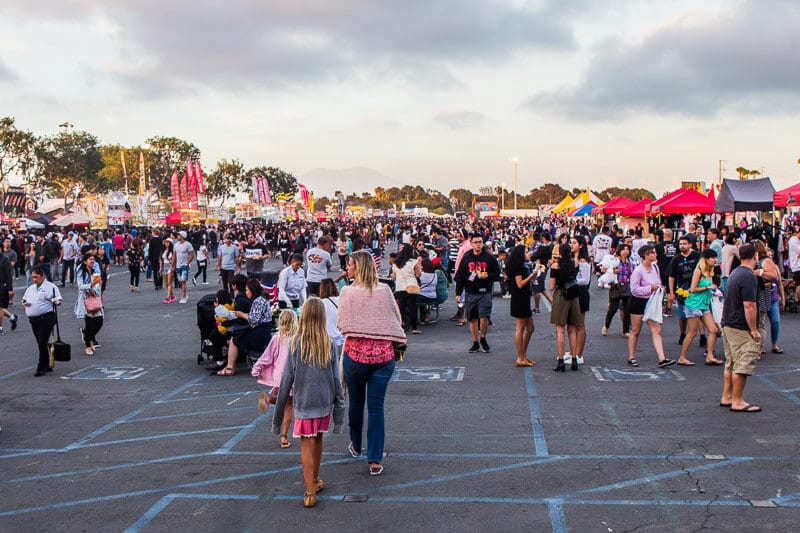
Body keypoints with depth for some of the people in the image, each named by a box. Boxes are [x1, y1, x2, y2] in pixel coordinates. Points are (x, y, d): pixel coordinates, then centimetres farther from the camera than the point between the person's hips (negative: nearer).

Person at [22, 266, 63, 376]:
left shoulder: (50, 287, -5)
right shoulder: (30, 288, 17)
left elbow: (59, 301, -9)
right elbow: (24, 299, 26)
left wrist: (56, 301, -32)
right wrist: (25, 303, 3)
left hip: (46, 318, -7)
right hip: (33, 319, 7)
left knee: (43, 343, -9)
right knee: (40, 343, 12)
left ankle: (41, 368, -5)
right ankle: (47, 365, 22)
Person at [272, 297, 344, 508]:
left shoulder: (296, 343, -10)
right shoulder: (330, 345, -5)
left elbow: (287, 380, -8)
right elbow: (336, 380, -3)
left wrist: (278, 414, 1)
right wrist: (339, 413, 5)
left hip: (303, 403, -3)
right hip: (325, 402, 3)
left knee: (307, 446, 3)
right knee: (318, 440, 20)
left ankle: (310, 492, 0)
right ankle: (315, 481, 36)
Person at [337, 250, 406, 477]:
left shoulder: (347, 292, -7)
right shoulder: (384, 290, -1)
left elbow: (341, 324, -1)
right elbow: (396, 320, 8)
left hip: (355, 352, -1)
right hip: (383, 354, 1)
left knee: (356, 402, 19)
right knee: (376, 406, 4)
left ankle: (356, 447, 38)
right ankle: (375, 461, 1)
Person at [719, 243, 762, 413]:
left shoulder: (735, 273, 13)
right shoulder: (748, 276, -17)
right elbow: (749, 305, -22)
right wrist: (754, 330, -16)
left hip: (727, 324, 10)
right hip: (740, 328, -10)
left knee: (731, 364, 15)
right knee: (743, 365, -5)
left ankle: (727, 397, 20)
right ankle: (738, 402, -2)